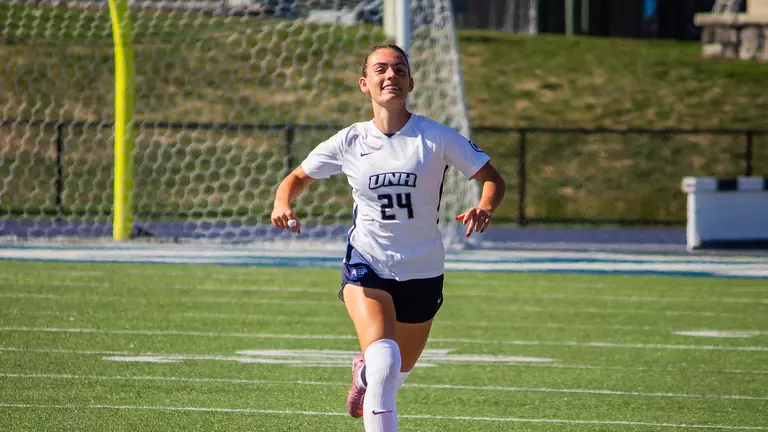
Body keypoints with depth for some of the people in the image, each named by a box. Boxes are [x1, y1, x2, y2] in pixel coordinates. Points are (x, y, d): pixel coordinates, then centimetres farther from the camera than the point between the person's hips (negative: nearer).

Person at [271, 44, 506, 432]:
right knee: (385, 358, -27)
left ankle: (365, 371, 55)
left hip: (422, 271, 2)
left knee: (400, 370, 18)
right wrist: (282, 204, -13)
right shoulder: (349, 142, -3)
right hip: (366, 266, -1)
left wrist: (484, 209, -28)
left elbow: (492, 178, -6)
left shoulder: (436, 138, -9)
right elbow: (298, 177, 10)